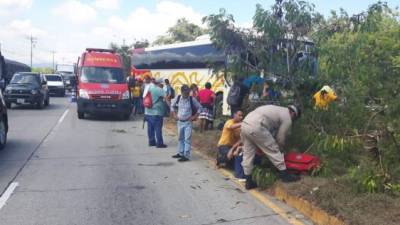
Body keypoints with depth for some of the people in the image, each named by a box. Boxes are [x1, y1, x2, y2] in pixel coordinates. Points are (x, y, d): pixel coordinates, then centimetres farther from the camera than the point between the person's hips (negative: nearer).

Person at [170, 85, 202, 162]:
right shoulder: (177, 98, -4)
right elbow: (172, 106, 13)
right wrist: (174, 115, 6)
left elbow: (199, 107, 0)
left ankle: (186, 155, -2)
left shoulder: (192, 99, -10)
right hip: (179, 122, 4)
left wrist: (195, 116, -5)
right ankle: (180, 153, 29)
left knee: (187, 139, -5)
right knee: (180, 138, 15)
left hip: (188, 122, -4)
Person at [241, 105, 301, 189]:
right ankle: (284, 174, 13)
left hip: (245, 124, 8)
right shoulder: (287, 118, 9)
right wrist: (280, 147, 30)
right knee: (273, 150, 6)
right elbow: (280, 138, 12)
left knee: (248, 154, 13)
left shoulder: (278, 110, 33)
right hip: (256, 127, -8)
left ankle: (248, 182, 19)